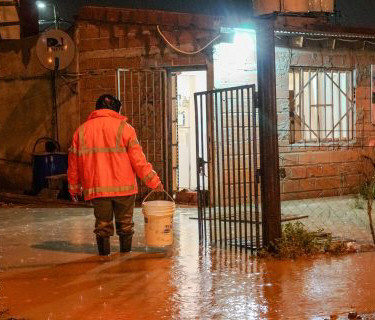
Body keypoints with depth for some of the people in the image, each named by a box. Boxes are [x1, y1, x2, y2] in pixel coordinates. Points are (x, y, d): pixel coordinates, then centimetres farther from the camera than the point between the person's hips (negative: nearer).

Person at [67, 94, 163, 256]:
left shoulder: (82, 130, 9)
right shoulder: (124, 127, -1)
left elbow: (73, 162, 12)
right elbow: (138, 159, -6)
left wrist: (74, 187, 21)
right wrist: (154, 181, 1)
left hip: (96, 188, 2)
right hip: (123, 187, -2)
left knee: (102, 224, 11)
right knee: (125, 224, 11)